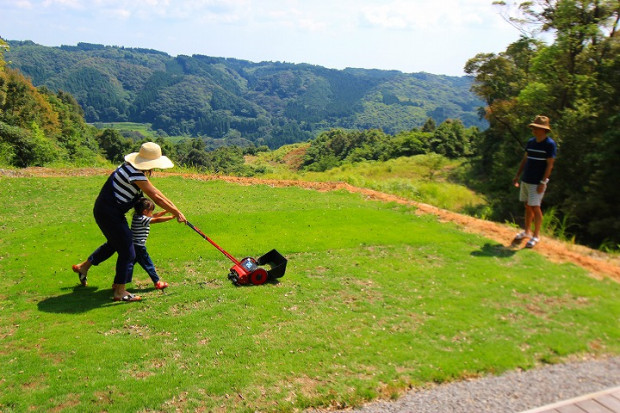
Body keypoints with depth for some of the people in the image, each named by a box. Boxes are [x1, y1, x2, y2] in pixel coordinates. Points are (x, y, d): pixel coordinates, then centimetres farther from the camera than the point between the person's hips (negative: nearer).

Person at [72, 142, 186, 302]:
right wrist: (176, 212, -15)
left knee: (114, 244, 30)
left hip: (106, 210, 11)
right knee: (127, 252, -4)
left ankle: (83, 267, 48)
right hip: (109, 212, -11)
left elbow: (154, 192, 14)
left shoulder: (136, 169, 8)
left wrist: (173, 208, 10)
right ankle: (120, 292, 6)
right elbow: (156, 197, -23)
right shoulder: (134, 173, -24)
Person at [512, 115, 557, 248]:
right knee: (527, 206, 14)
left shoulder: (550, 144, -10)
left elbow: (550, 165, -13)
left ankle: (536, 235, 7)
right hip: (525, 180, 6)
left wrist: (543, 182, -17)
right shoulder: (531, 142, 10)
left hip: (537, 182, -6)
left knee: (535, 207, -4)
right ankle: (527, 231, 26)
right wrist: (517, 175, 15)